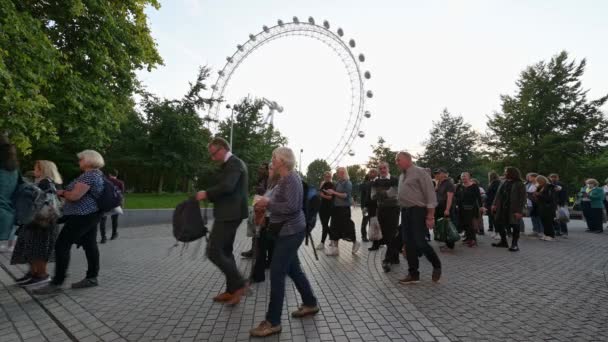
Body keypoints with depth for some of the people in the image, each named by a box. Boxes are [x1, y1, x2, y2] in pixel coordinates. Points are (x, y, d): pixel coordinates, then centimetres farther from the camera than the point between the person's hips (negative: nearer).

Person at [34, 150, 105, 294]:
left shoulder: (89, 175, -18)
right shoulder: (97, 173, 16)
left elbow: (74, 196, -22)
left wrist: (62, 193, -2)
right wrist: (66, 192, 13)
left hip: (82, 216, -11)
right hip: (90, 214, 11)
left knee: (62, 245, -5)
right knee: (90, 245, 10)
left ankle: (56, 283, 0)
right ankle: (92, 278, 15)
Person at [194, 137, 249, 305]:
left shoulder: (234, 163, -13)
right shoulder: (233, 163, 17)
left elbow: (227, 187, -27)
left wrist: (207, 194, -14)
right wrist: (210, 196, 8)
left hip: (229, 214, -11)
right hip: (229, 213, 11)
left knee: (213, 251, -9)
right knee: (224, 251, 15)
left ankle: (239, 284, 0)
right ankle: (232, 291, 24)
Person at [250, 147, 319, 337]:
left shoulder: (291, 179, -18)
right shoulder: (284, 179, 11)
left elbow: (291, 206, -27)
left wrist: (269, 202, -18)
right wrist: (267, 204, 4)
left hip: (291, 232, -10)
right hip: (287, 231, 10)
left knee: (277, 273, -5)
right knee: (293, 269, 19)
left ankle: (272, 323, 7)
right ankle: (310, 304, 36)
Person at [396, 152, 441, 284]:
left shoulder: (420, 172, -9)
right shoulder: (402, 176, 14)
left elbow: (430, 194, -13)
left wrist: (430, 216, -16)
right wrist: (402, 211, 10)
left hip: (418, 211, -7)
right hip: (405, 212, 8)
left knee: (420, 242, -8)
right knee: (409, 244, 9)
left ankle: (436, 265, 21)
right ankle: (413, 274, 20)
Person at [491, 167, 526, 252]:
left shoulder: (519, 184, -9)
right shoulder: (504, 183, 11)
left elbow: (523, 198, -13)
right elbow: (498, 194, 11)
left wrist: (519, 211, -19)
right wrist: (494, 204, 0)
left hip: (513, 210, -7)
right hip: (502, 209, 7)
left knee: (515, 226, 5)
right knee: (499, 223, 11)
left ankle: (514, 244, 18)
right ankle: (503, 241, 27)